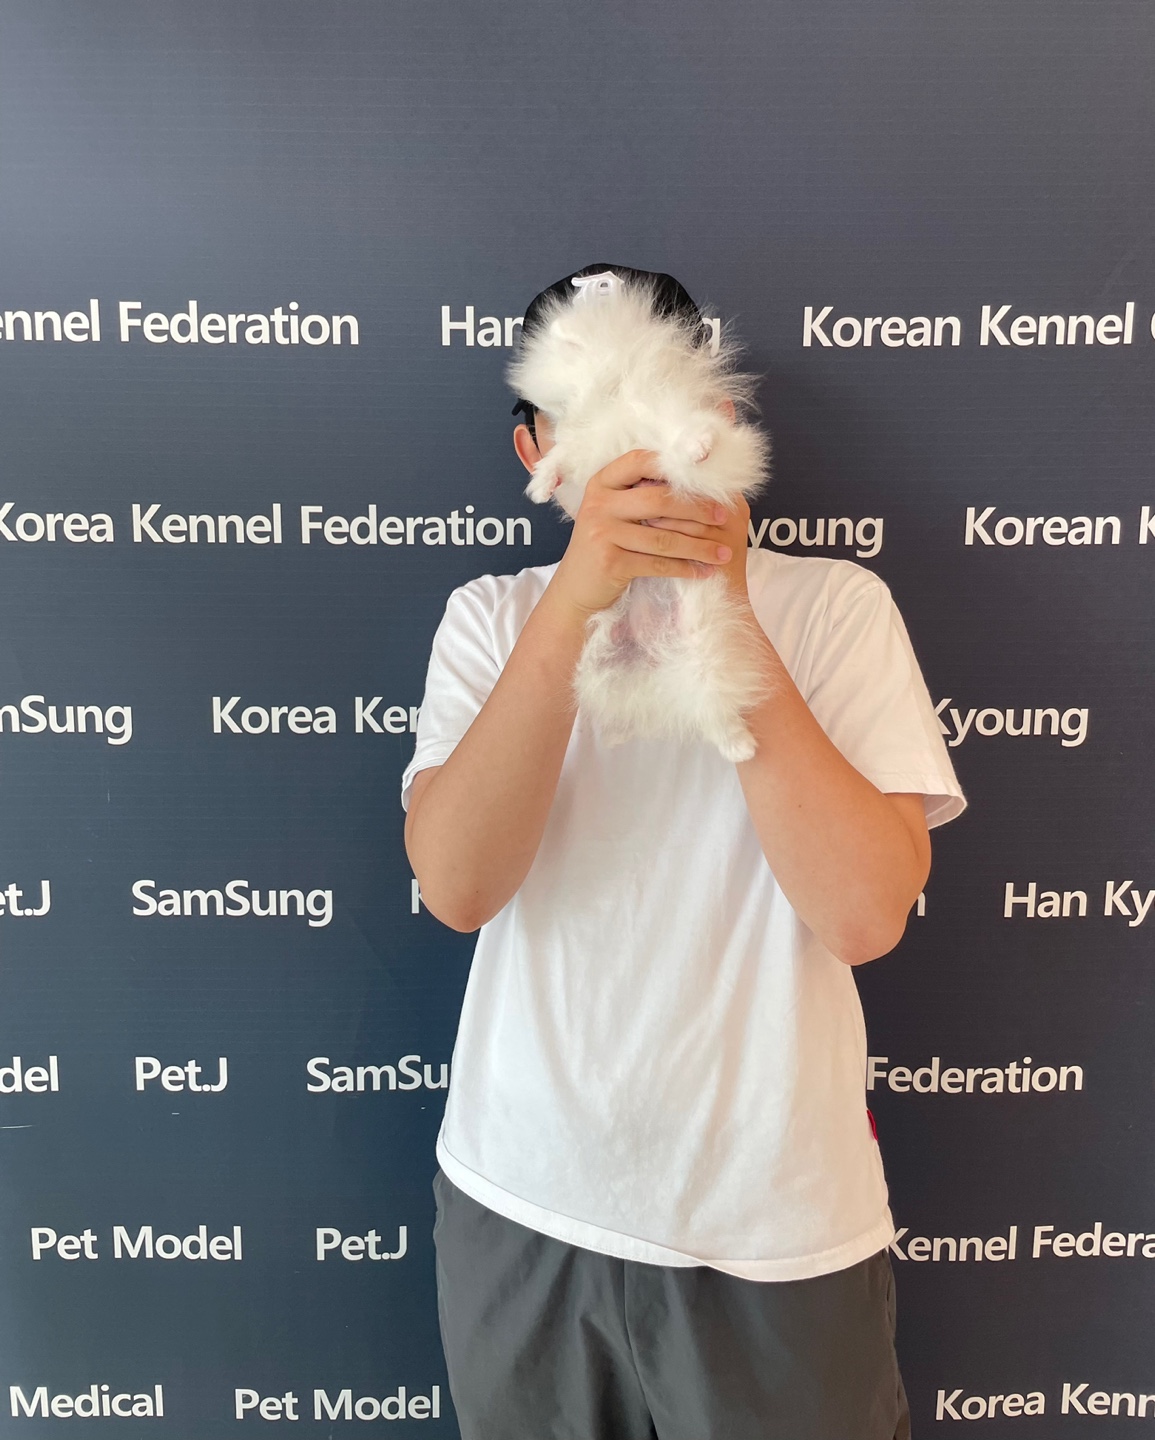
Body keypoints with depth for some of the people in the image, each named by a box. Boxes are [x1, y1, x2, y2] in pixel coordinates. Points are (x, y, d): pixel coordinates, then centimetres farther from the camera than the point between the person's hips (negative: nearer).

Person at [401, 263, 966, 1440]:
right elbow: (456, 886, -18)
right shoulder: (493, 617, -3)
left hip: (773, 1221, -1)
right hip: (519, 1204, 2)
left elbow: (865, 912, -20)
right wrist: (576, 602, -27)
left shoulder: (833, 607, -8)